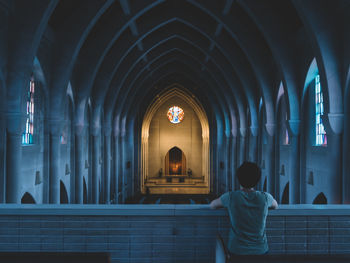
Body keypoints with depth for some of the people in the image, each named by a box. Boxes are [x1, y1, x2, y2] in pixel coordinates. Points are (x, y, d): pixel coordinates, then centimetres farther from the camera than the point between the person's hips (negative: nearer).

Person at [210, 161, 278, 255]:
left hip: (236, 251, -1)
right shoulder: (265, 197, -8)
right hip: (260, 251, 2)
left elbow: (212, 205, 7)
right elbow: (275, 206, 16)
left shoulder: (230, 197, -13)